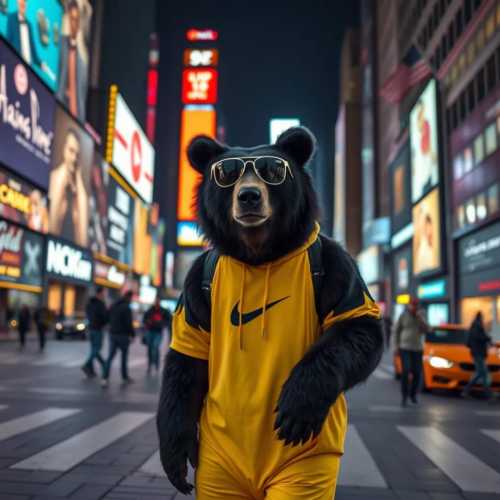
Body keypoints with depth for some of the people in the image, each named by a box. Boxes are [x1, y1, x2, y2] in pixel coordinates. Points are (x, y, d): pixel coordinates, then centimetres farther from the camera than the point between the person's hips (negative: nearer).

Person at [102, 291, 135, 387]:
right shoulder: (126, 307, -14)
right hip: (123, 335, -6)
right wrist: (132, 334, -7)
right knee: (124, 355, 10)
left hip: (112, 334, 6)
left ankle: (105, 378, -9)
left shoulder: (113, 305, 10)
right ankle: (125, 377, 21)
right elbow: (129, 323, -17)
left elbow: (109, 319, 17)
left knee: (110, 356, 3)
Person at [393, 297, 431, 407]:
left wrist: (420, 318, -14)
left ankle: (413, 394, 20)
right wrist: (396, 346, -2)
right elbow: (396, 331, 2)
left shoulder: (421, 317, 9)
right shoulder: (403, 316, -1)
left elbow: (427, 330, -4)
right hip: (405, 348, -3)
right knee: (406, 370, -17)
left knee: (417, 373, 1)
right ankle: (405, 395, -7)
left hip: (418, 349, 3)